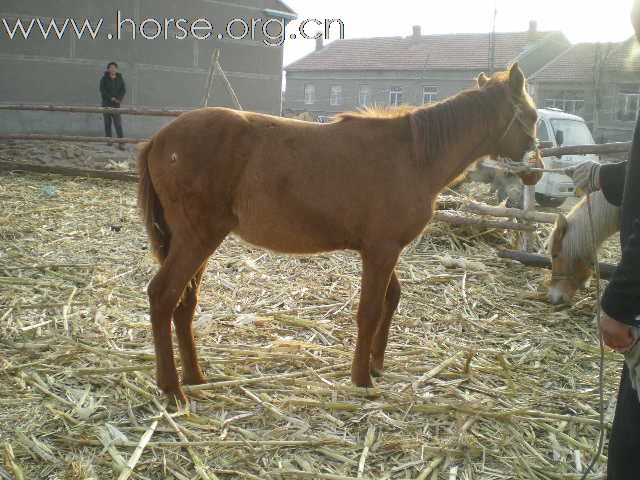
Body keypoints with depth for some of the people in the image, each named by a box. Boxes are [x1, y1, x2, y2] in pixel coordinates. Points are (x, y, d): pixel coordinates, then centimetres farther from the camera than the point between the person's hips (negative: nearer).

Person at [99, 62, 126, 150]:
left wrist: (118, 99, -14)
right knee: (107, 122, 5)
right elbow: (102, 90, -5)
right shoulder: (104, 79, 3)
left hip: (116, 104, -1)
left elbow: (123, 89, 0)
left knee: (118, 123, -9)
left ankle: (121, 142, -13)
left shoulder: (120, 78, 6)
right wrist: (111, 98, -15)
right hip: (106, 103, 1)